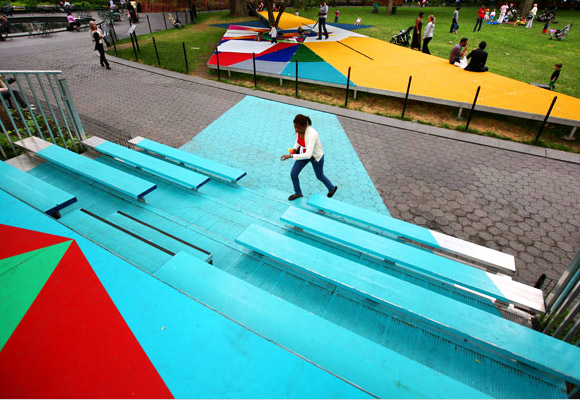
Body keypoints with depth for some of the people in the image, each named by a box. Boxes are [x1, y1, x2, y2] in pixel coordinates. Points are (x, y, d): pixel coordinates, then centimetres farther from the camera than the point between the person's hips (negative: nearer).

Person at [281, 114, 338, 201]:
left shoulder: (312, 135, -42)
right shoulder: (299, 129, -18)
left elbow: (308, 155, -46)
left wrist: (290, 156, -46)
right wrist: (294, 149, -11)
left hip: (316, 156, -6)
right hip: (304, 152, 6)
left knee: (319, 176, 20)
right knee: (293, 174, 5)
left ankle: (332, 188, 54)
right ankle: (298, 193, 34)